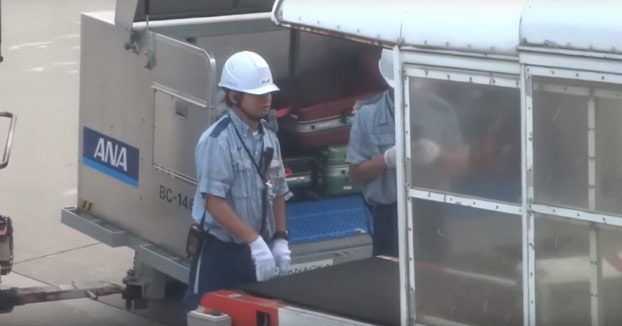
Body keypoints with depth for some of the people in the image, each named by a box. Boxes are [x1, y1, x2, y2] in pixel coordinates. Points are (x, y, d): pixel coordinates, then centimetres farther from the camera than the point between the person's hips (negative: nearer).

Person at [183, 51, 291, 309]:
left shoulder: (269, 139, 8)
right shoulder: (217, 141, -16)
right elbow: (214, 202, -21)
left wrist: (280, 240, 5)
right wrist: (254, 240, -25)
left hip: (258, 250, 7)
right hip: (220, 251, -7)